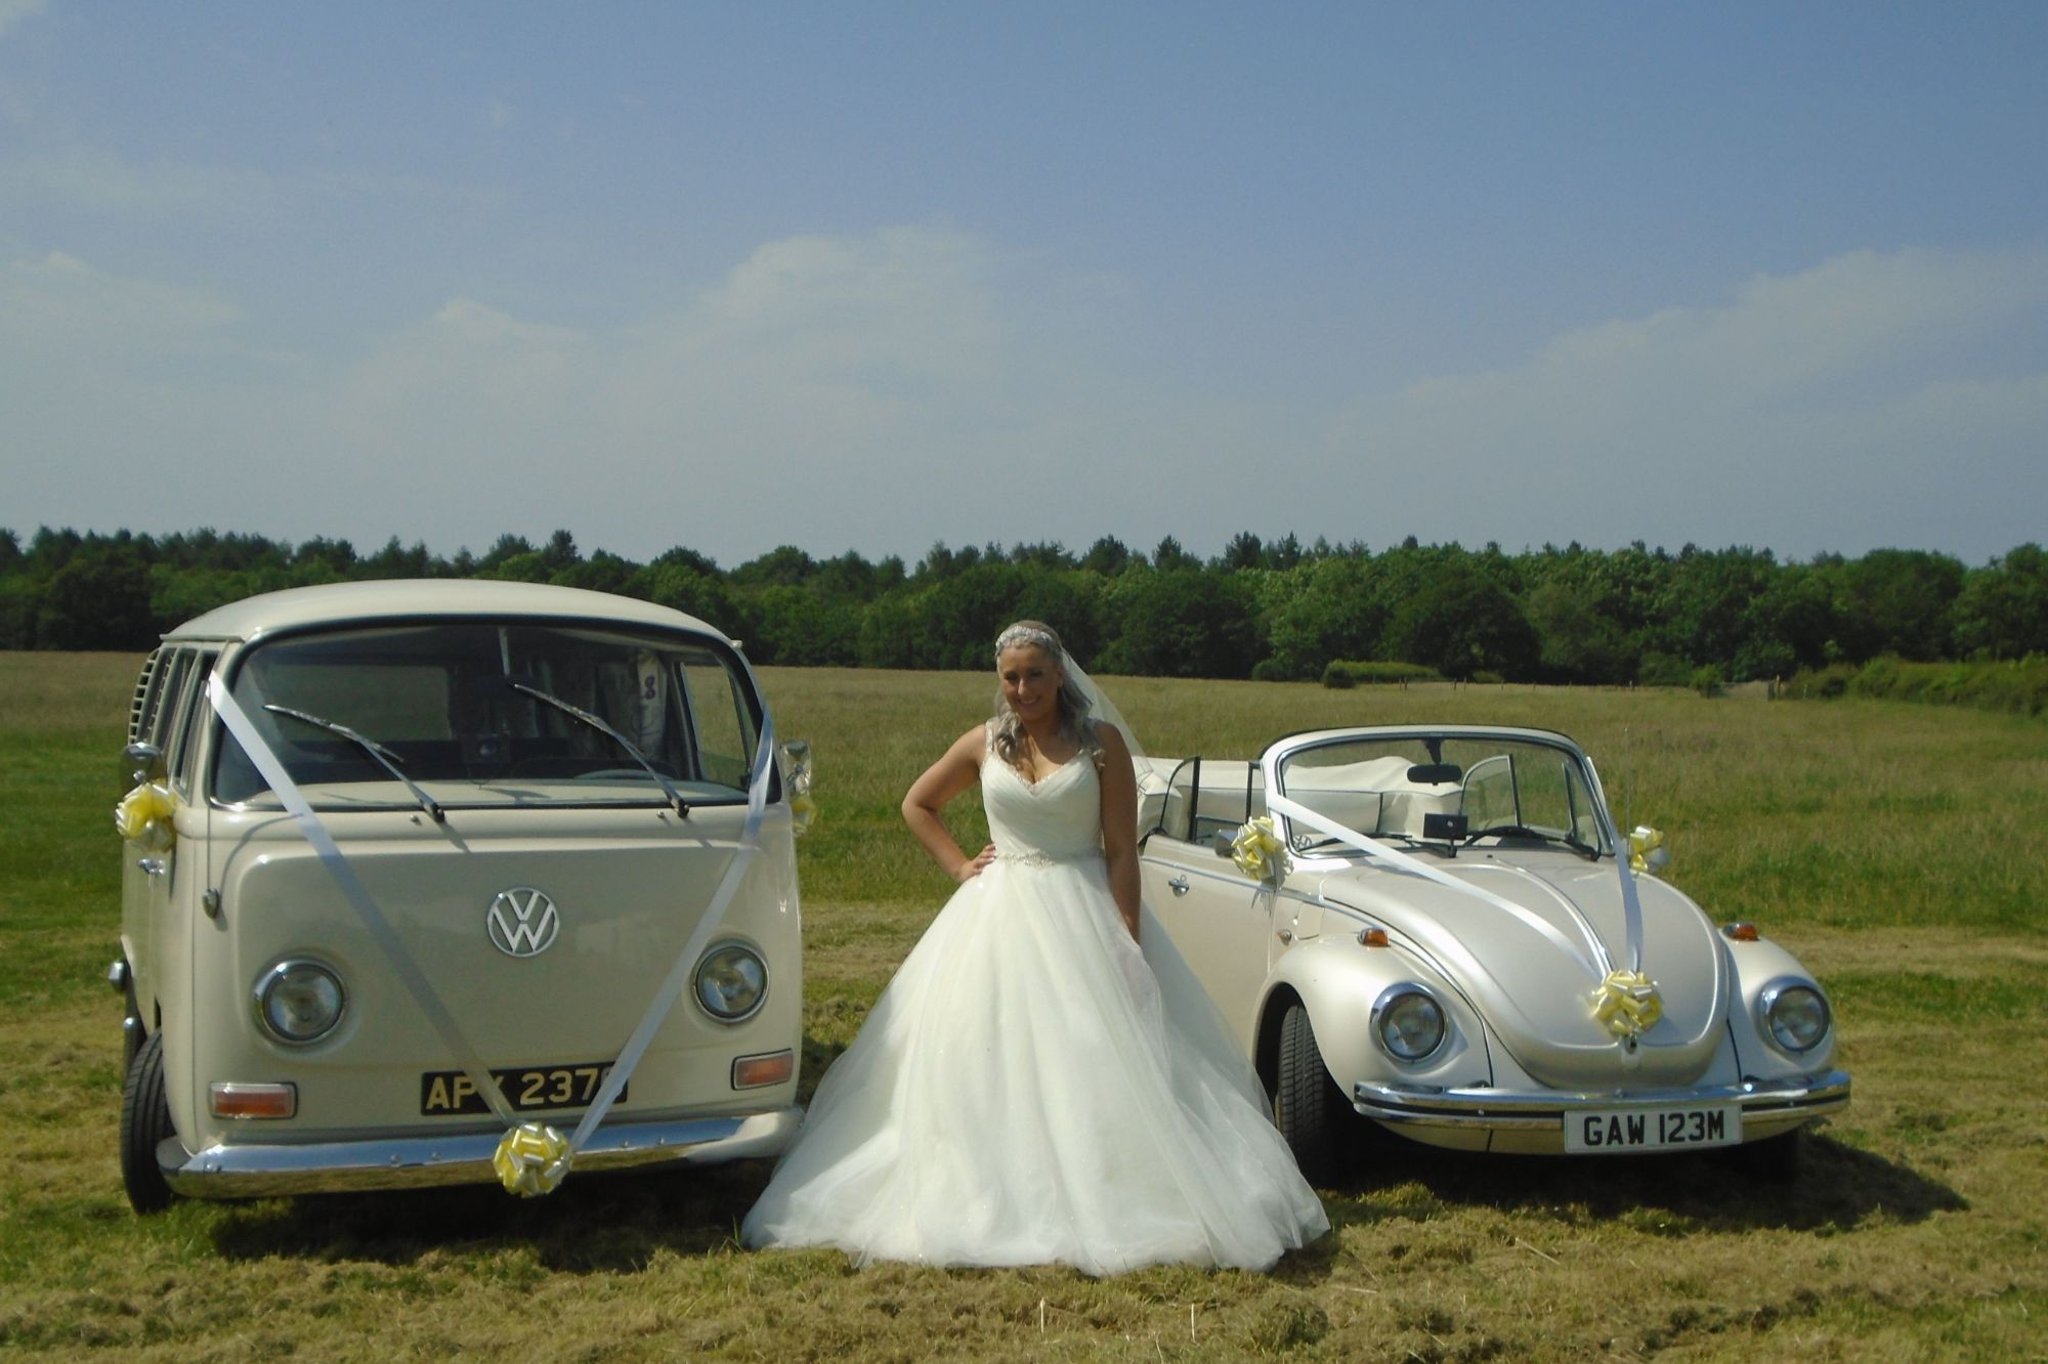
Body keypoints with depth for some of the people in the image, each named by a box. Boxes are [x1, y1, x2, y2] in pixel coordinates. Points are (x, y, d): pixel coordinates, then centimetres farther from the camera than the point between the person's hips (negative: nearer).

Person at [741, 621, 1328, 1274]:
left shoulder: (1101, 742, -2)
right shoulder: (982, 744, 6)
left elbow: (1122, 850, -5)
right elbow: (917, 806, 20)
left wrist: (1128, 945, -11)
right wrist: (959, 866, 7)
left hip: (1084, 917, -2)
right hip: (1000, 920, 3)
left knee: (1095, 1063, -4)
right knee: (993, 1065, 1)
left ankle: (1098, 1206, 2)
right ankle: (994, 1203, 6)